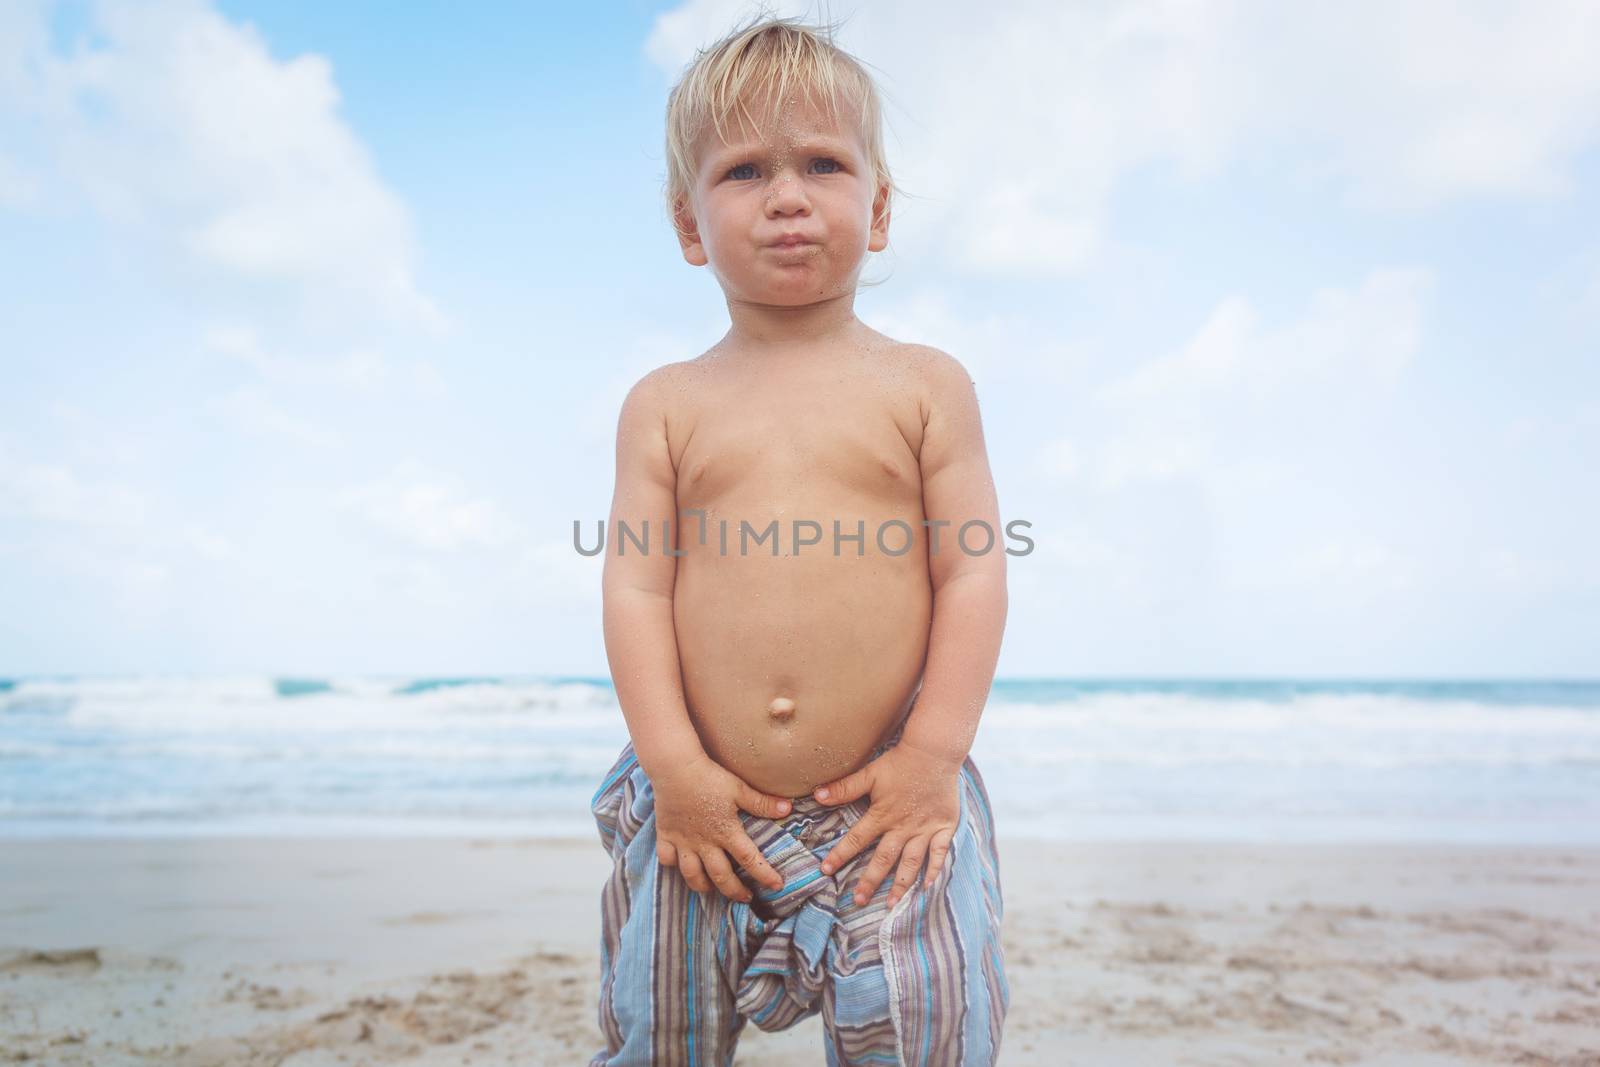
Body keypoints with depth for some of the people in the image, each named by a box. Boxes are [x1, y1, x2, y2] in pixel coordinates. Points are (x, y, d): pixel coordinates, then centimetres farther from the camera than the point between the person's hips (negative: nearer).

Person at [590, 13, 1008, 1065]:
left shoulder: (924, 384, 2)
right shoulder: (666, 403, 5)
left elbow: (972, 574, -2)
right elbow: (635, 584, -1)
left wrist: (933, 757, -9)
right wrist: (674, 764, -9)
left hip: (890, 802, -1)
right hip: (705, 809, 2)